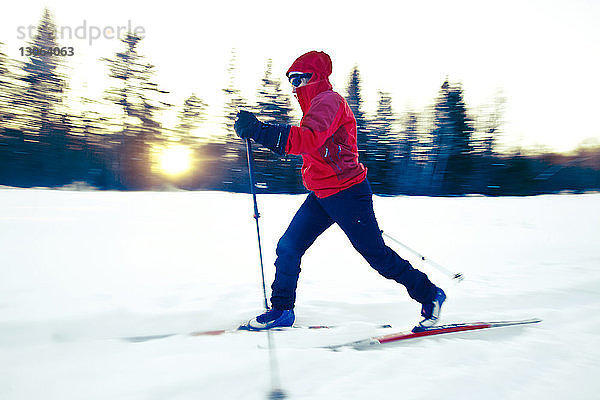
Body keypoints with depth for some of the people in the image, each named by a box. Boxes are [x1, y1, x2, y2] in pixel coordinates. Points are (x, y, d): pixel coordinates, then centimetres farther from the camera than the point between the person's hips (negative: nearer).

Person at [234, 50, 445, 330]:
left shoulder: (328, 100, -13)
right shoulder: (317, 104, 19)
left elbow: (310, 139, -33)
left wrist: (258, 131, -38)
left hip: (346, 193, -10)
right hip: (321, 196, 10)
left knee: (376, 254, -1)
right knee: (288, 247, 3)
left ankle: (430, 296, 16)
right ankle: (281, 310, 15)